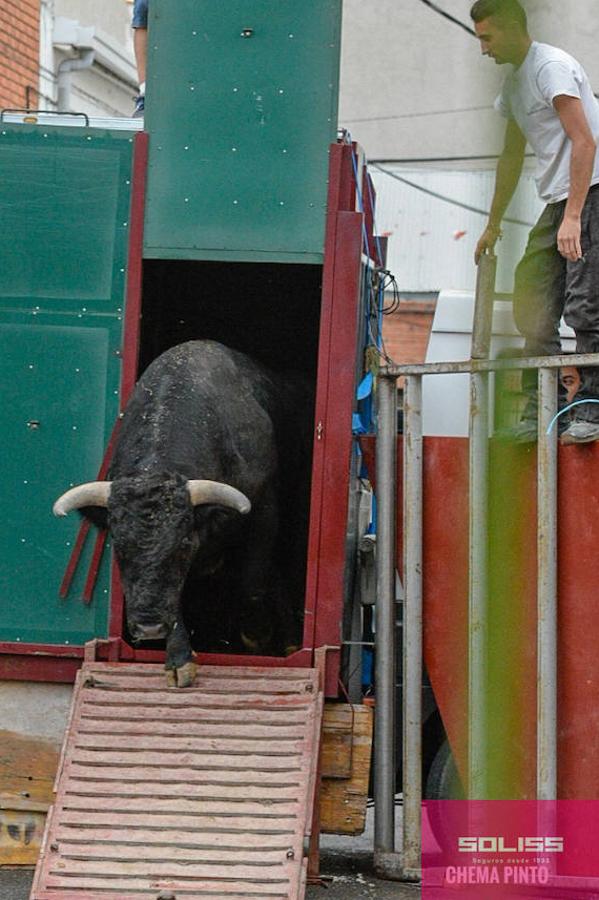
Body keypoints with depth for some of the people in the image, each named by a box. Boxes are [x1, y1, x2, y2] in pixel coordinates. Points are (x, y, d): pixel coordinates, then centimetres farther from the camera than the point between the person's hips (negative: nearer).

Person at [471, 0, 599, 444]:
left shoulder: (551, 66, -9)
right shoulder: (514, 83, 20)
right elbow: (512, 158, 30)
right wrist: (493, 224, 33)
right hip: (558, 202, 10)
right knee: (534, 310, 6)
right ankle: (538, 411, 9)